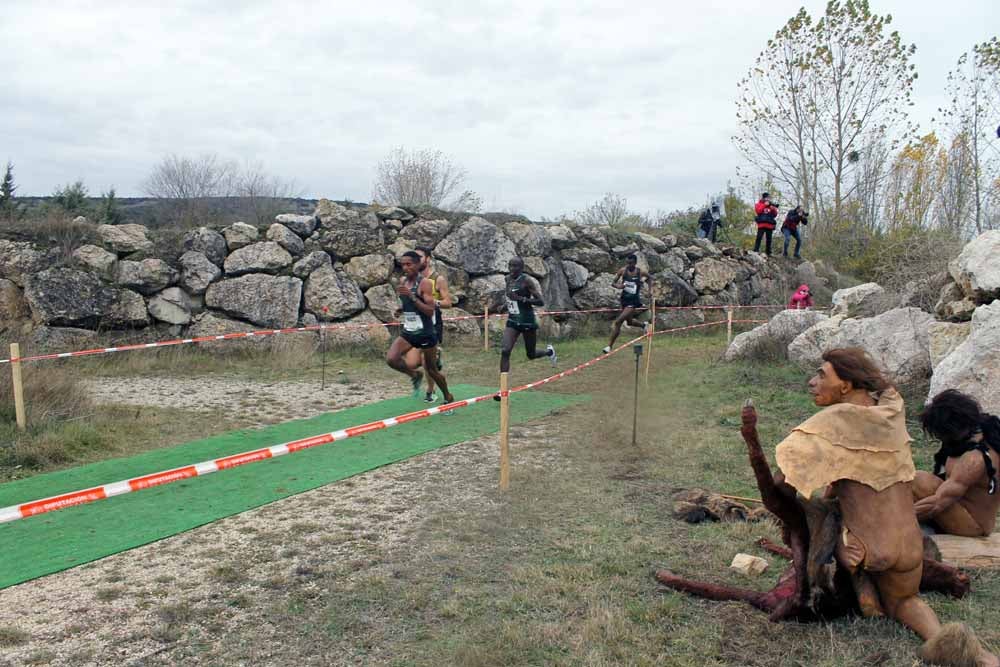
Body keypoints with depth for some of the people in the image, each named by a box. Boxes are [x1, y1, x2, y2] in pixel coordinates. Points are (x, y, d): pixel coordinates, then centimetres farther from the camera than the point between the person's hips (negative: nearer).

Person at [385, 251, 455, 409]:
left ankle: (448, 398, 32)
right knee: (391, 359, -18)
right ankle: (415, 375, 11)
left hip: (425, 333, -5)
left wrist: (412, 296, -29)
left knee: (432, 370, 8)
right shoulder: (402, 281, 5)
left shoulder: (424, 284, -15)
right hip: (408, 332, 5)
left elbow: (430, 311, -24)